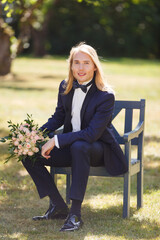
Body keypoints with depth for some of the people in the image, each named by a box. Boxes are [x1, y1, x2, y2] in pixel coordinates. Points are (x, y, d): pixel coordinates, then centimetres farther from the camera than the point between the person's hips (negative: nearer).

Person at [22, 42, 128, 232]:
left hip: (99, 149, -6)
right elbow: (58, 117, 14)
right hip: (70, 145, 6)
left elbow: (92, 133, -25)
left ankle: (75, 214, -36)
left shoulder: (105, 95, -20)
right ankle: (58, 207, -2)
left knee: (79, 147, -40)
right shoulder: (65, 87, 0)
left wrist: (56, 141, -28)